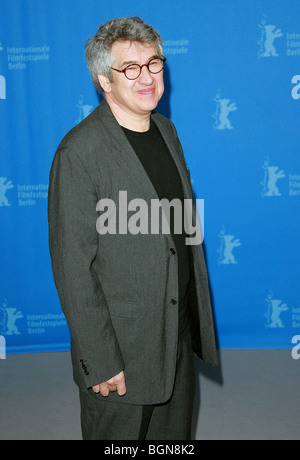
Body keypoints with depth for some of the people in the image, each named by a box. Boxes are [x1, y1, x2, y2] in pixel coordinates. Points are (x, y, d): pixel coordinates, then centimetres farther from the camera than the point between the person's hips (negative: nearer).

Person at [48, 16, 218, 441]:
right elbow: (73, 267, -19)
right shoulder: (79, 152, -20)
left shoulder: (166, 130, 5)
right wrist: (100, 362, -18)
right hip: (122, 346, -7)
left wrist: (197, 318, 14)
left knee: (175, 434, 22)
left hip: (179, 331, 7)